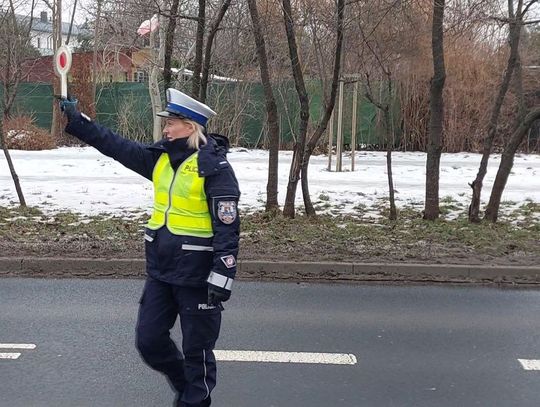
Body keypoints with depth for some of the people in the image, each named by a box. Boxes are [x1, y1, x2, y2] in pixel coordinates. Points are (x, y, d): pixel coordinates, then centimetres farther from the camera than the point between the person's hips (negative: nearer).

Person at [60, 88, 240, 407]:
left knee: (197, 348, 6)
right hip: (160, 270, 8)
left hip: (196, 273, -7)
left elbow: (227, 226, -18)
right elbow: (116, 145, 10)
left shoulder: (214, 166, -15)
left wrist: (222, 276, -21)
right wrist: (76, 120, 6)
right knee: (149, 339, 15)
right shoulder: (160, 157, 6)